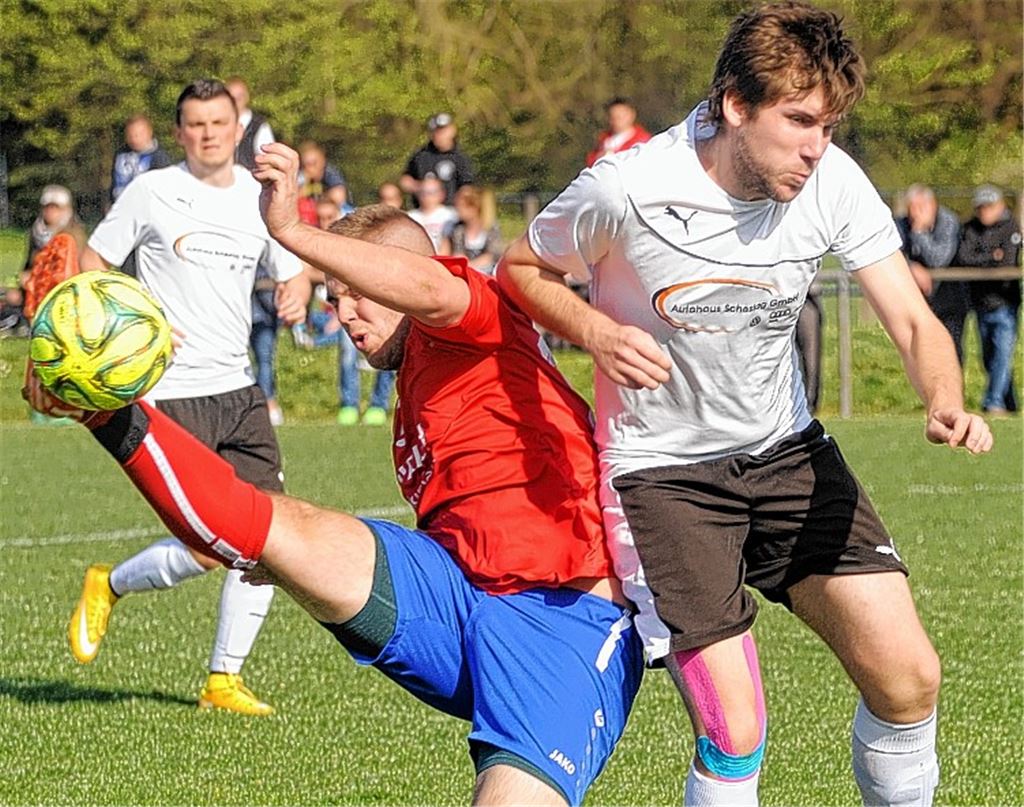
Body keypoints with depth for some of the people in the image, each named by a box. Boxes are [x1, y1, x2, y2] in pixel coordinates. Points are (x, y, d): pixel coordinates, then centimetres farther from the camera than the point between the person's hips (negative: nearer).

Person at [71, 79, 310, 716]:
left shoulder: (259, 198, 9)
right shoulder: (153, 192, -3)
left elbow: (293, 270, 19)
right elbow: (95, 260, 4)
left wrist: (296, 294, -5)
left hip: (238, 391, 5)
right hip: (170, 394, -5)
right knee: (204, 552, -13)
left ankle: (224, 680, 12)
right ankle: (108, 586, 18)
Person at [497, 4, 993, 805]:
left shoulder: (833, 182, -11)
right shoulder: (626, 191, -21)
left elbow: (913, 321, -12)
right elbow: (521, 268, -3)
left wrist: (945, 401, -34)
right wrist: (598, 331, -23)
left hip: (787, 452, 4)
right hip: (661, 469, -4)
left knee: (909, 677, -4)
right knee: (735, 733, -15)